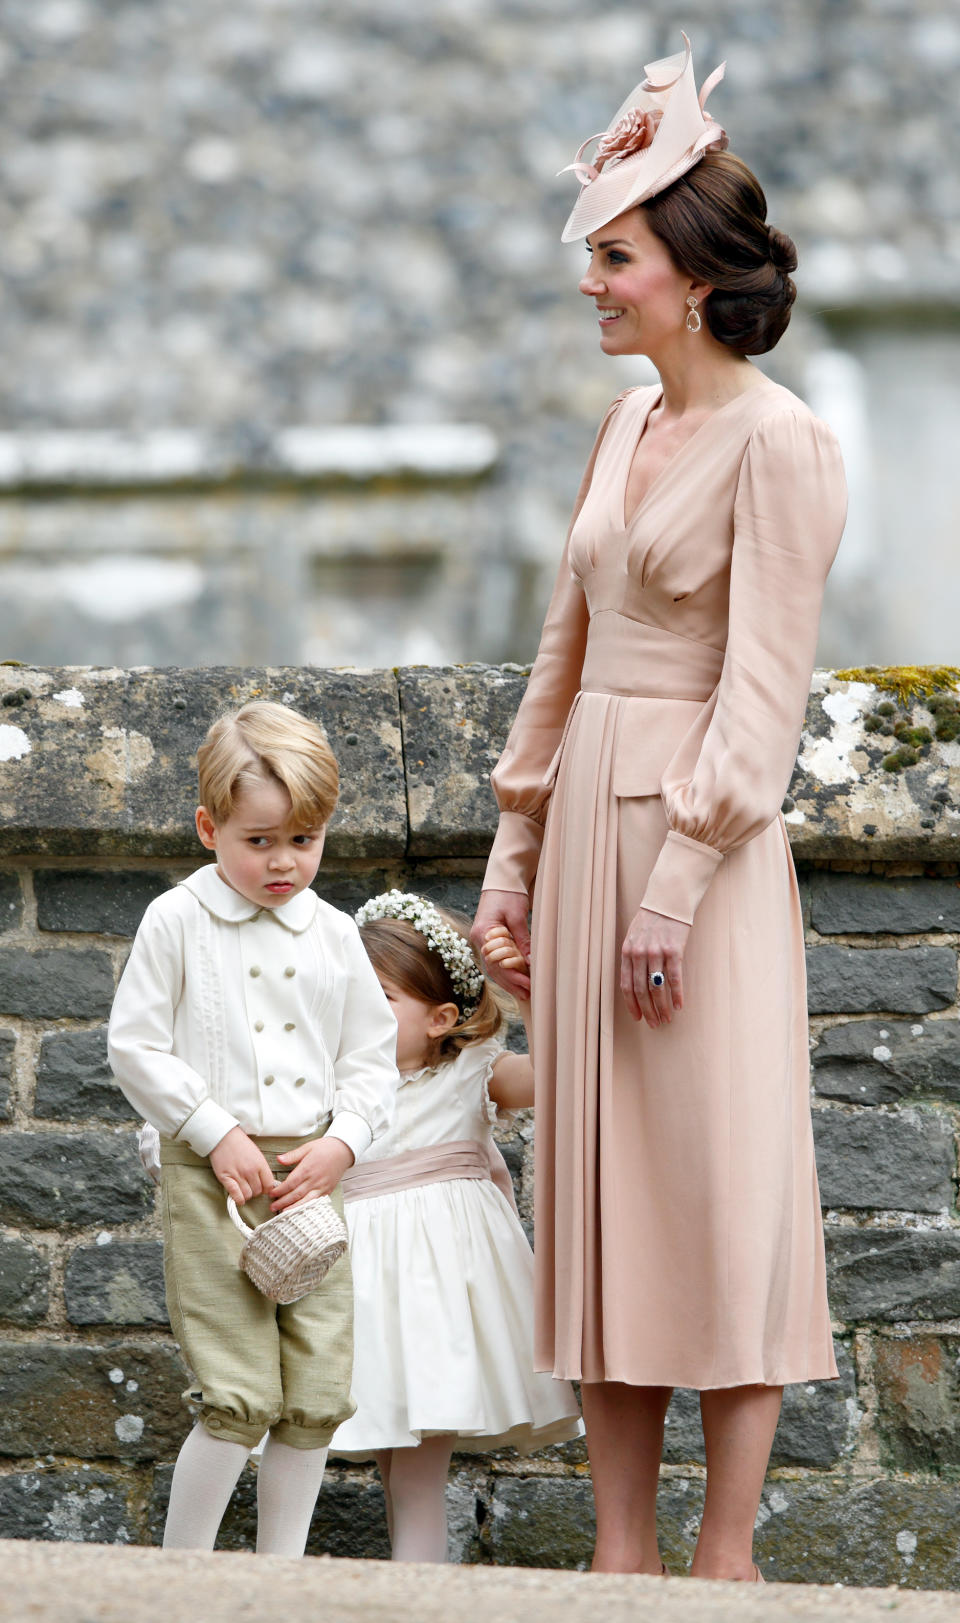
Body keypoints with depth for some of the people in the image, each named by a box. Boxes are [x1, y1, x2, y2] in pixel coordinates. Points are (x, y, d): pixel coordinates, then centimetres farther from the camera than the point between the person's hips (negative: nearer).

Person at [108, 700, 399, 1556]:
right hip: (211, 1174, -4)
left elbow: (373, 1059, 14)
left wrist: (343, 1143, -4)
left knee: (317, 1397, 3)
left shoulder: (333, 934, 10)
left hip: (312, 1175, 4)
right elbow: (135, 1047, -3)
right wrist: (216, 1134, -11)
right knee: (240, 1398, -11)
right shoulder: (178, 922, -2)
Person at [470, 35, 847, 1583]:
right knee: (600, 1186, 8)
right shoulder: (628, 426, 13)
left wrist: (677, 886, -18)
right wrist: (518, 846, 14)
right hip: (590, 817, 8)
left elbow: (762, 690, -15)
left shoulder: (777, 441, -11)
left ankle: (724, 1556, 2)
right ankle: (620, 1551, 13)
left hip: (704, 838, -8)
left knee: (724, 1194, -3)